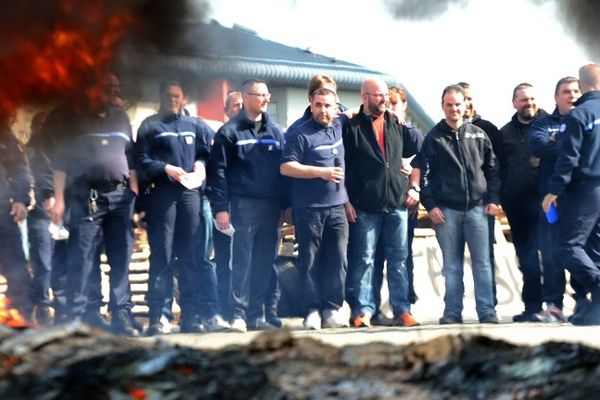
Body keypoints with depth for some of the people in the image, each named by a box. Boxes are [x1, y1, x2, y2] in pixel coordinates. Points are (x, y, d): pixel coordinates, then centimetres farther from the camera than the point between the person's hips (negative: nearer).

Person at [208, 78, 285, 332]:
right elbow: (218, 171, -4)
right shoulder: (231, 131, 0)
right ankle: (239, 314, -3)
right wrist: (220, 208, -11)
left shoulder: (275, 132, 15)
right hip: (243, 205, -5)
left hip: (270, 206, 5)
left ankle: (256, 315, 12)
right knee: (242, 262, -6)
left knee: (264, 263, 6)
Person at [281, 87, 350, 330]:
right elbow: (286, 167, -13)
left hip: (337, 207, 5)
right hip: (308, 208, -5)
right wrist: (321, 172, -16)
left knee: (338, 260, 2)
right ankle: (313, 310, 4)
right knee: (310, 261, 0)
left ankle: (332, 310, 6)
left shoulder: (339, 127, 11)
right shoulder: (300, 135, -5)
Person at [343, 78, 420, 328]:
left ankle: (402, 310, 8)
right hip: (365, 208, -4)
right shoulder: (351, 128, 0)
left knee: (399, 260, 5)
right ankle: (362, 311, 2)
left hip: (397, 204, 4)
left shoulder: (397, 127, 12)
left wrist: (414, 186, 12)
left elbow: (417, 154, 22)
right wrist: (346, 201, -6)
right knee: (363, 260, -2)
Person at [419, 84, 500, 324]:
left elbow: (492, 169, 11)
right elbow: (425, 174, 3)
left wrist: (492, 199, 3)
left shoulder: (478, 135, 9)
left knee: (482, 262, -2)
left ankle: (487, 312, 0)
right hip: (447, 209, -1)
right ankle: (452, 312, 7)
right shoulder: (434, 138, 5)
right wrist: (430, 205, -5)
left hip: (477, 207, 1)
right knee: (451, 265, 4)